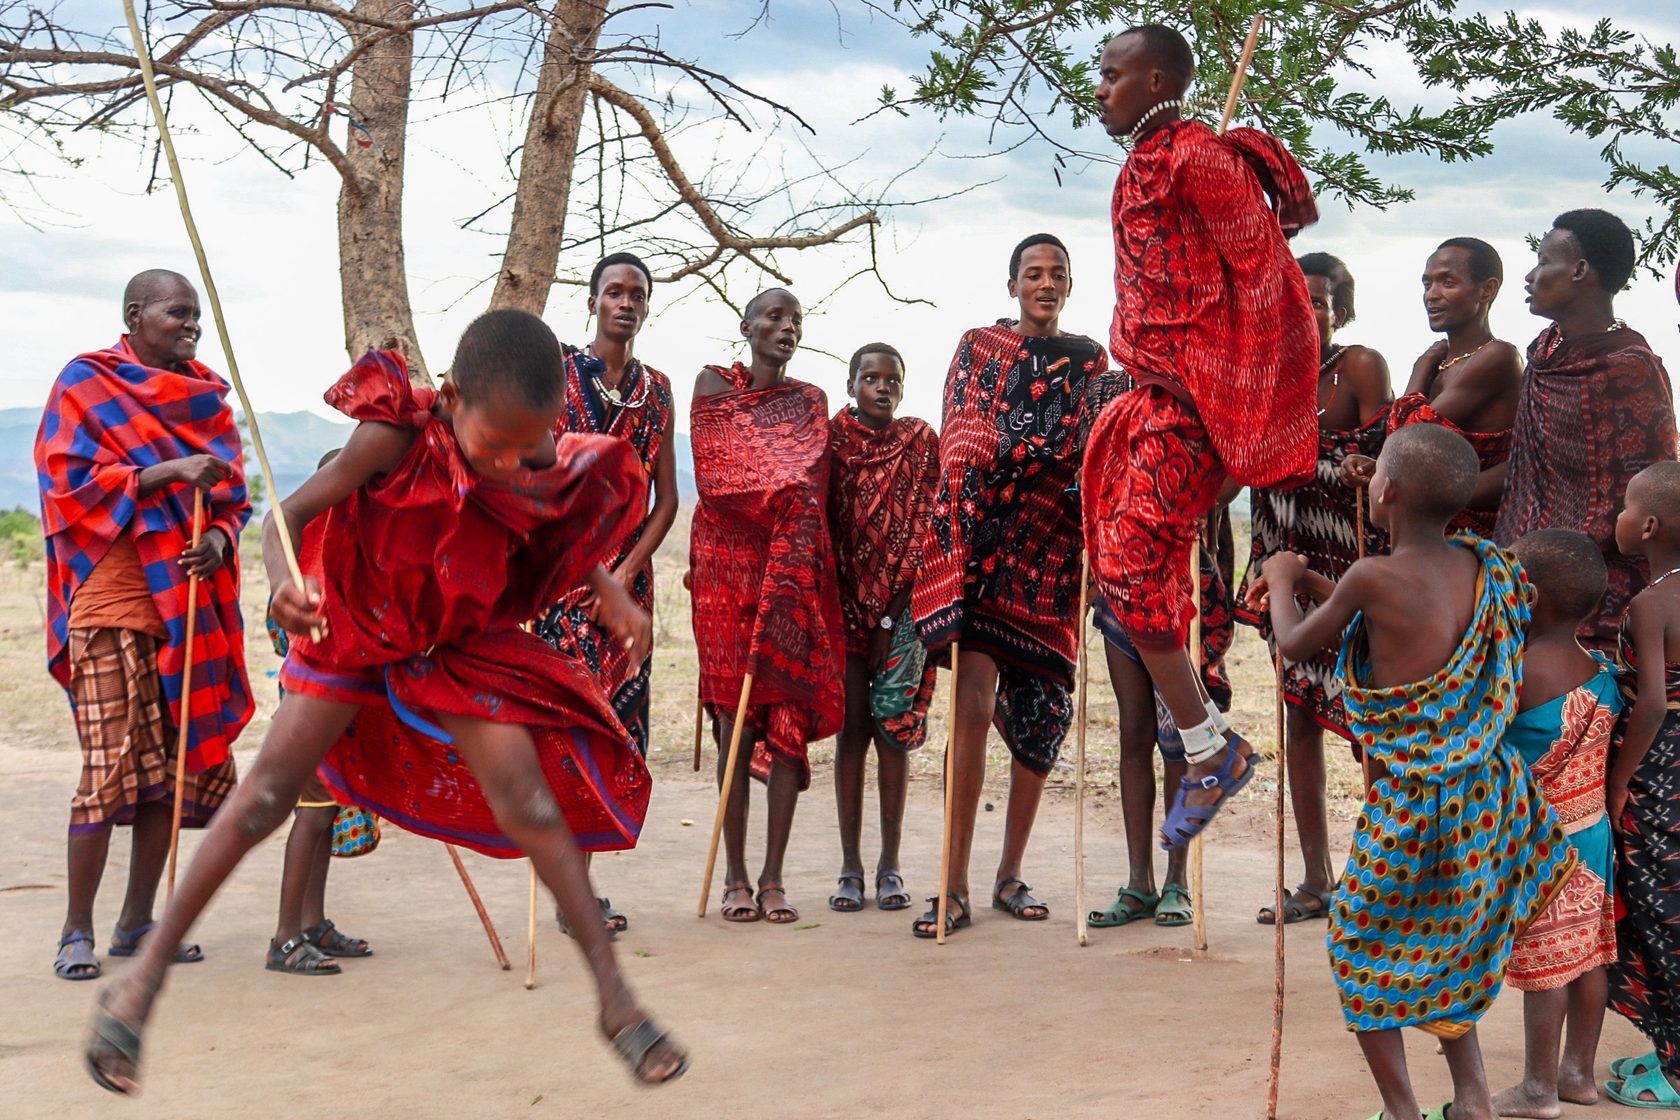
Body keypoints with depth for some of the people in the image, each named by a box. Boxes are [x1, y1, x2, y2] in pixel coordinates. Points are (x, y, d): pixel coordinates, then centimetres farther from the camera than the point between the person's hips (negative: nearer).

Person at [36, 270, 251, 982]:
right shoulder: (85, 385, 1)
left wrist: (218, 539, -5)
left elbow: (233, 496, 17)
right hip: (113, 599, -6)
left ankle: (138, 922, 16)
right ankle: (76, 931, 1)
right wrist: (168, 472, -18)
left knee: (177, 763, 5)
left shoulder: (204, 397, 17)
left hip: (189, 600, 6)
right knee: (110, 763, -10)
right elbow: (69, 480, -9)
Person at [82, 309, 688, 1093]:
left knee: (531, 803, -8)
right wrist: (282, 581, -45)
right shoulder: (398, 436, -28)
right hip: (357, 634, -2)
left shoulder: (546, 461, -15)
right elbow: (290, 514, -25)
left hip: (462, 646, 2)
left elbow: (562, 536, 7)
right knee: (266, 792, -6)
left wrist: (610, 594, -7)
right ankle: (144, 977, 6)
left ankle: (615, 998, 0)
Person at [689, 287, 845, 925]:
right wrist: (780, 498, -2)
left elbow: (808, 491, 2)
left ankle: (773, 878, 1)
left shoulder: (809, 402, 13)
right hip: (727, 567, -1)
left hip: (794, 576, 1)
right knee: (735, 716, -4)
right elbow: (712, 473, 1)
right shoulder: (713, 385, 9)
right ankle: (735, 875, 2)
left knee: (790, 718, -4)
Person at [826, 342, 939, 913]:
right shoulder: (831, 437, 3)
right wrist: (836, 606, -7)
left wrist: (892, 617, -5)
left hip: (902, 605, 0)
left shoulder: (921, 441, 3)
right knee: (851, 727, 1)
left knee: (894, 727, 0)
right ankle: (850, 867, 6)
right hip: (845, 602, 0)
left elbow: (923, 529, 0)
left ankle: (890, 866, 8)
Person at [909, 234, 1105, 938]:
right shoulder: (978, 347, 9)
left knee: (1038, 714, 3)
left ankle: (1010, 875, 17)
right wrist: (959, 530, -12)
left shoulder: (1089, 359, 13)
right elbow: (958, 442, 2)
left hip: (1052, 549, 2)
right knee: (974, 703, -13)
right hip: (981, 538, -2)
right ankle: (955, 888, -9)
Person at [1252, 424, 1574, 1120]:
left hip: (1410, 802, -7)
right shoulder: (1483, 567, -1)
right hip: (1488, 791, 7)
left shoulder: (1375, 578, -21)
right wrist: (1309, 581, 22)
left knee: (1362, 950, 13)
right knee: (1446, 949, 24)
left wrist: (1283, 580, 16)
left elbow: (1297, 645, -3)